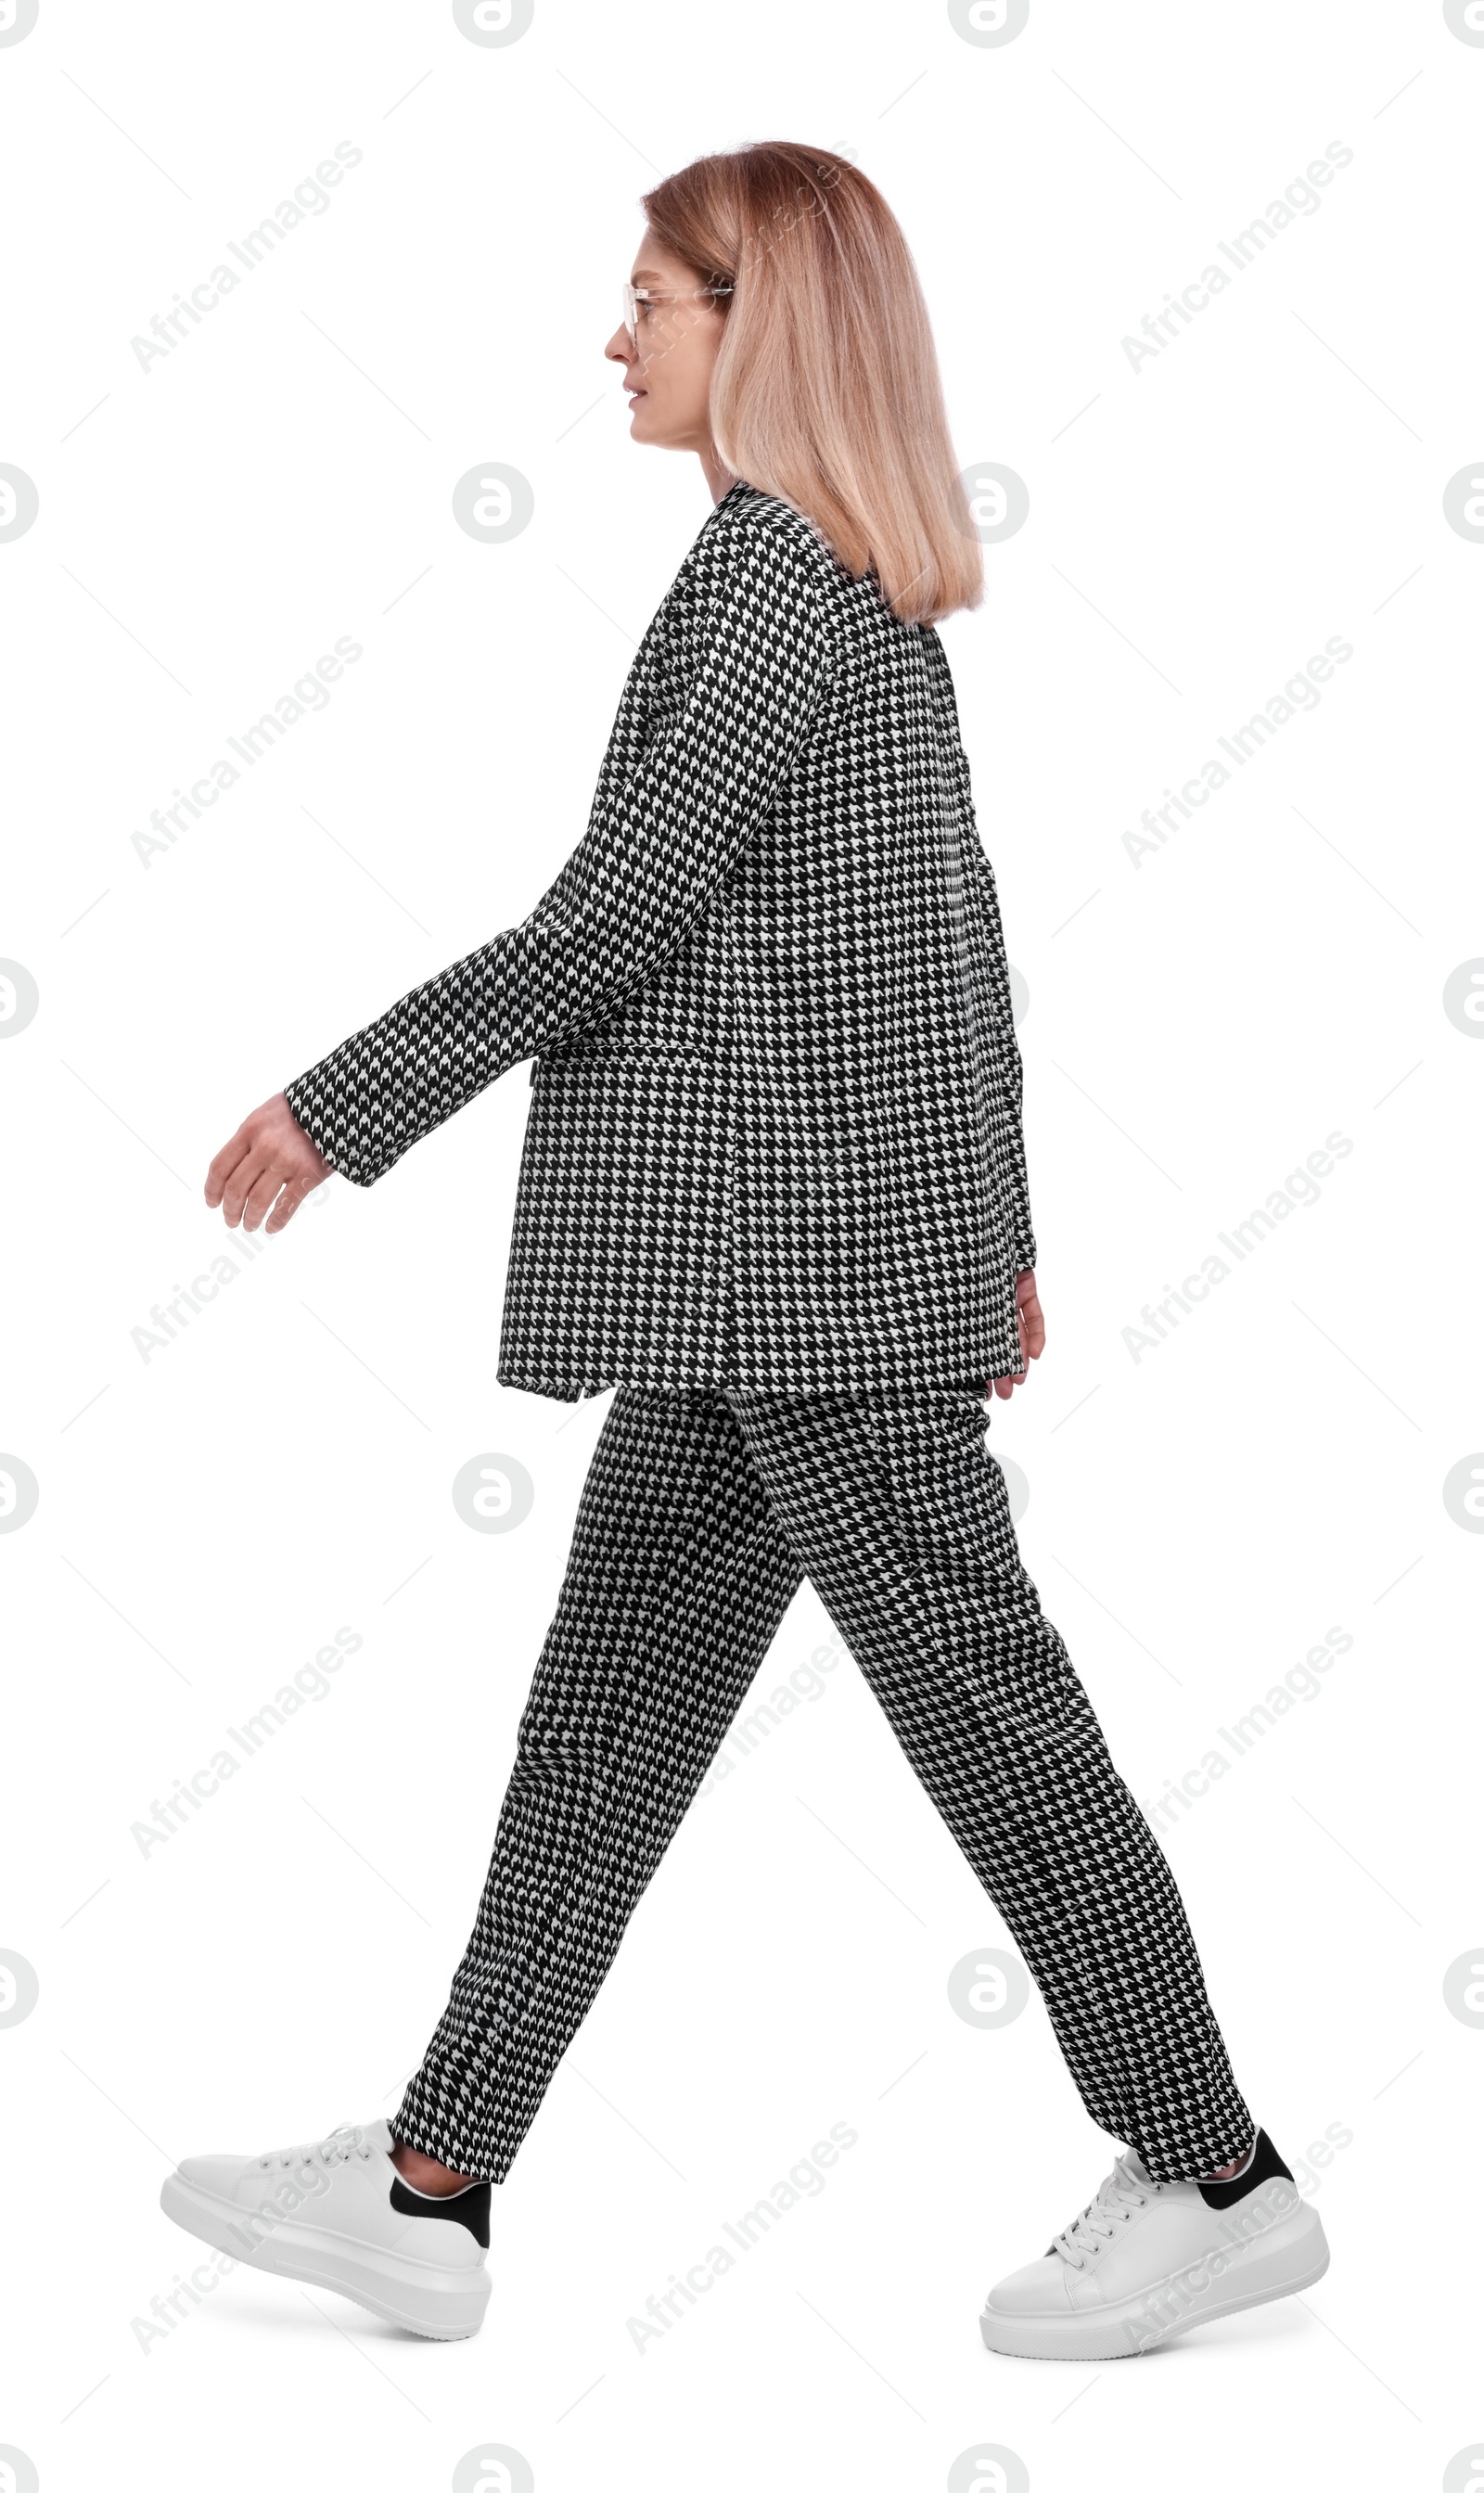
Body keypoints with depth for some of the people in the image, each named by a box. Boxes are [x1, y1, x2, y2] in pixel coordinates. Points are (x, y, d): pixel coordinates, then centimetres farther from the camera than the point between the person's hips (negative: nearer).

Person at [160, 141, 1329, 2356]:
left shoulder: (772, 572, -14)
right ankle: (428, 2192, 18)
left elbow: (613, 914, -19)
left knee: (975, 1695, -1)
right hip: (767, 1271, 10)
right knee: (609, 1702, 10)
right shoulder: (875, 589, 14)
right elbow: (964, 921, 17)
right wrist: (992, 1225, 22)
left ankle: (1218, 2178, 13)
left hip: (808, 1258, -10)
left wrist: (340, 1107, -11)